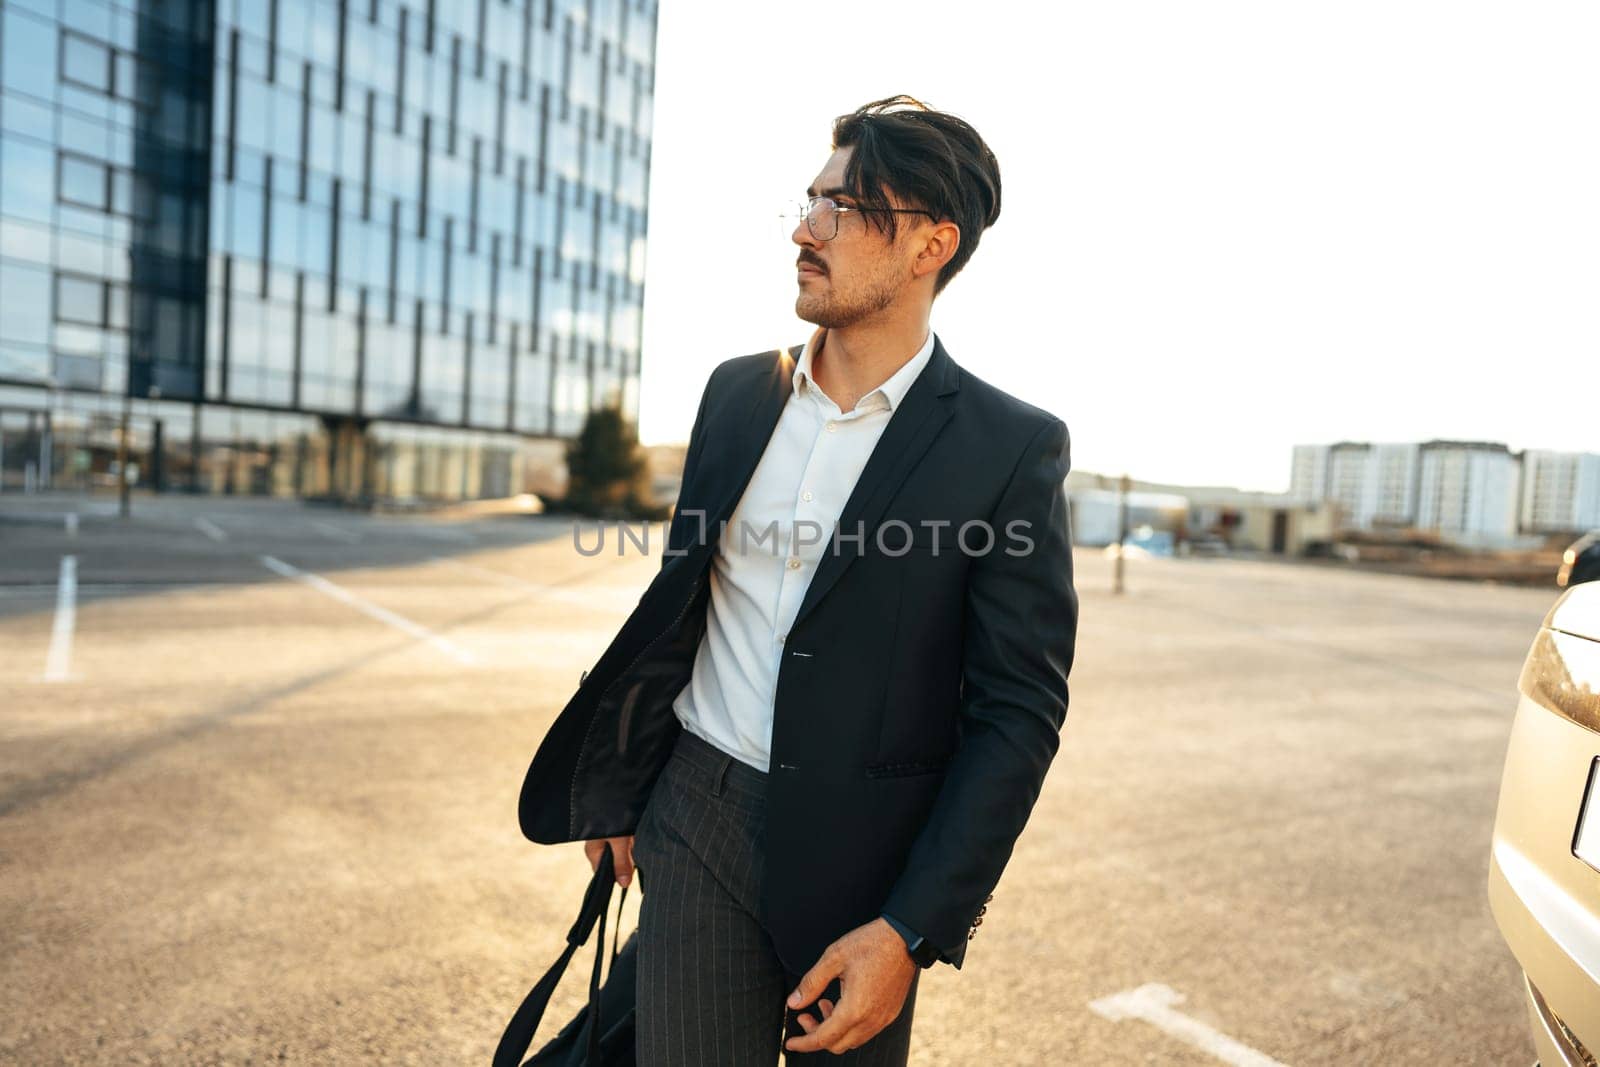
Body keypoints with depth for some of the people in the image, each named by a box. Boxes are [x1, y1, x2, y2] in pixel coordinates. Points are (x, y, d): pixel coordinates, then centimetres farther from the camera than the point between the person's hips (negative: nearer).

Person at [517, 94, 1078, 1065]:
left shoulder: (1013, 447, -11)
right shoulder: (738, 391, 3)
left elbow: (1019, 712, -11)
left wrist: (912, 932, -14)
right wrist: (619, 787, 15)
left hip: (862, 852, -2)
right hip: (698, 821, 3)